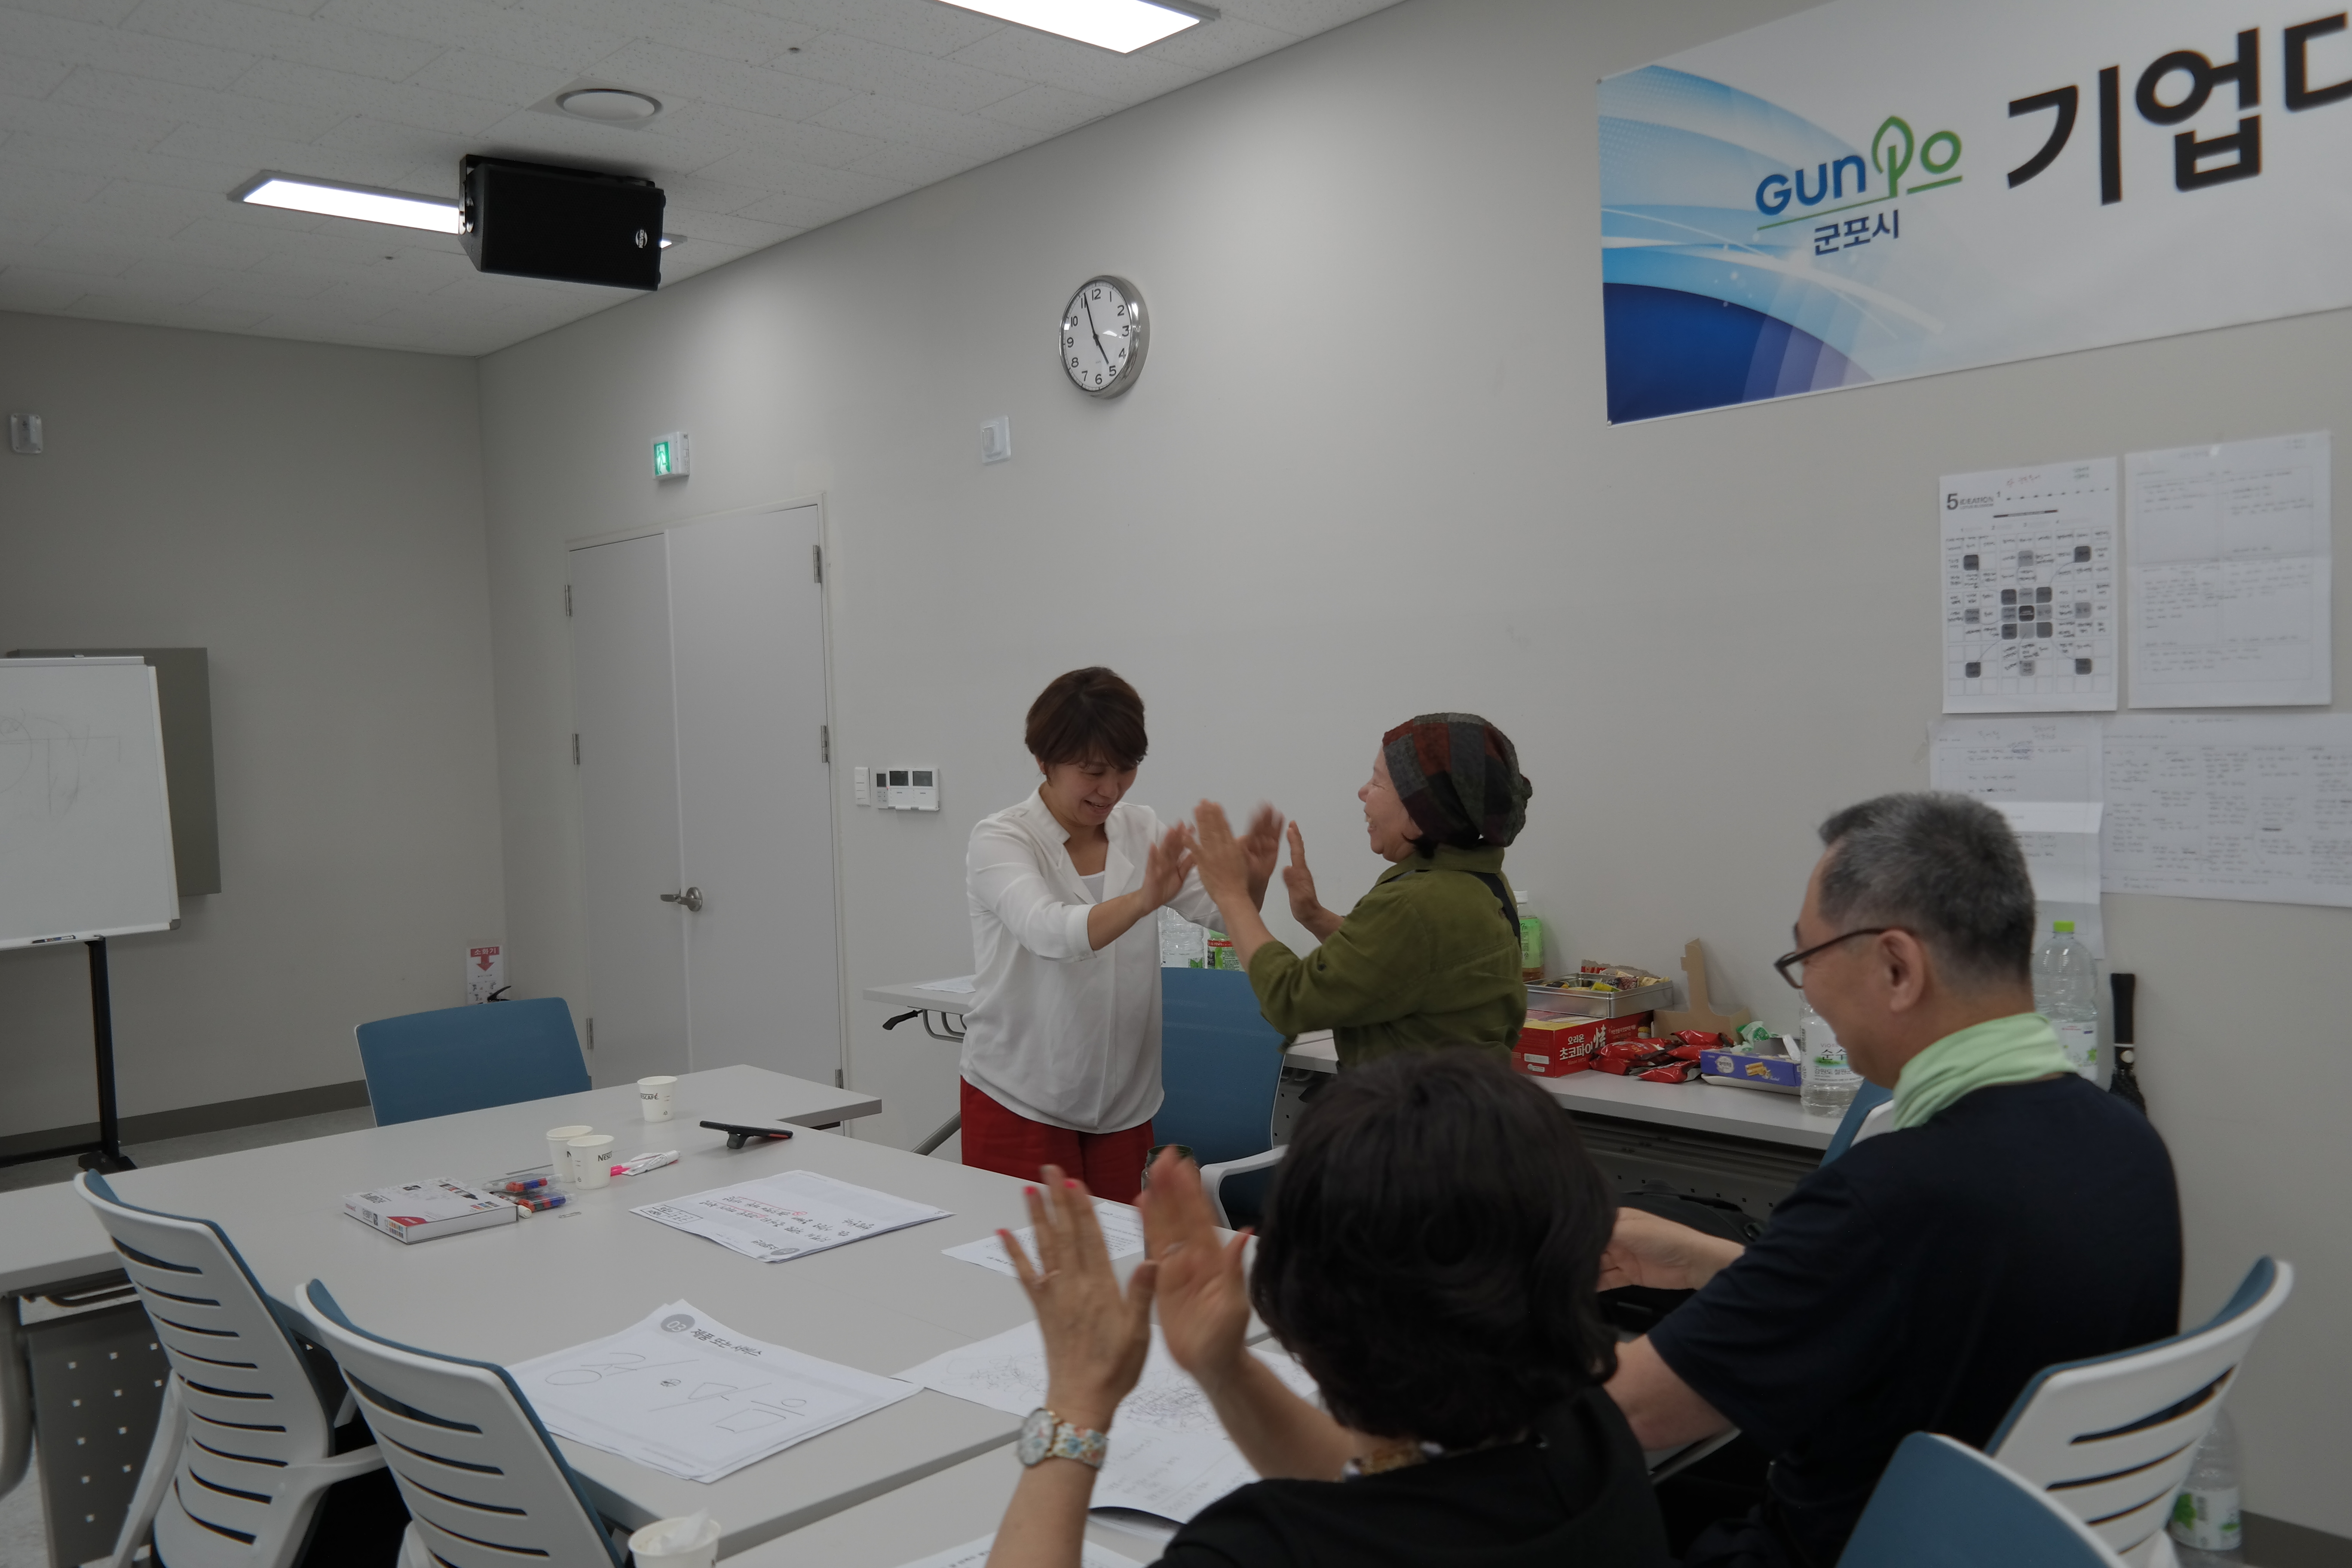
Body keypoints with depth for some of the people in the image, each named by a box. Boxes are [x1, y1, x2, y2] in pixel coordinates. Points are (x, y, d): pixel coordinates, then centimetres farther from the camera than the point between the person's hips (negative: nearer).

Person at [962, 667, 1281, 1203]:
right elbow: (1050, 931, -30)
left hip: (1124, 1101, 4)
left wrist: (1251, 881, -27)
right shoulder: (999, 839, -12)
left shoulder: (1142, 830, 3)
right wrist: (1144, 899, -47)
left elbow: (1219, 914, -5)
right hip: (1019, 1099, -4)